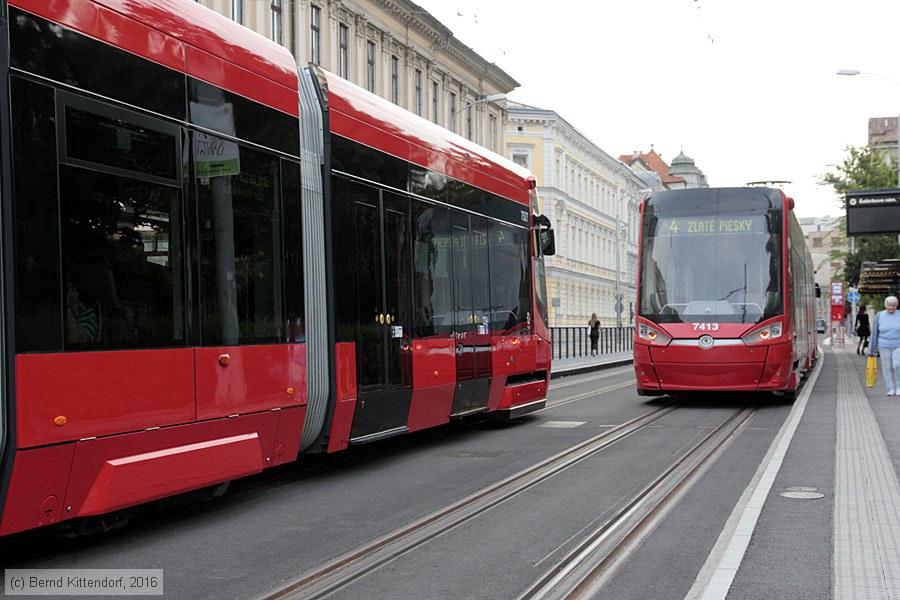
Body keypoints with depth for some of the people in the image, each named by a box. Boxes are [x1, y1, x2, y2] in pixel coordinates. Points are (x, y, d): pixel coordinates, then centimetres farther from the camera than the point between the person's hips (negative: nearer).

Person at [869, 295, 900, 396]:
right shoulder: (879, 316, -2)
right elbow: (874, 333, 2)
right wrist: (872, 350, 2)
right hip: (884, 346, 1)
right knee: (887, 368, 1)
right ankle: (891, 389, 10)